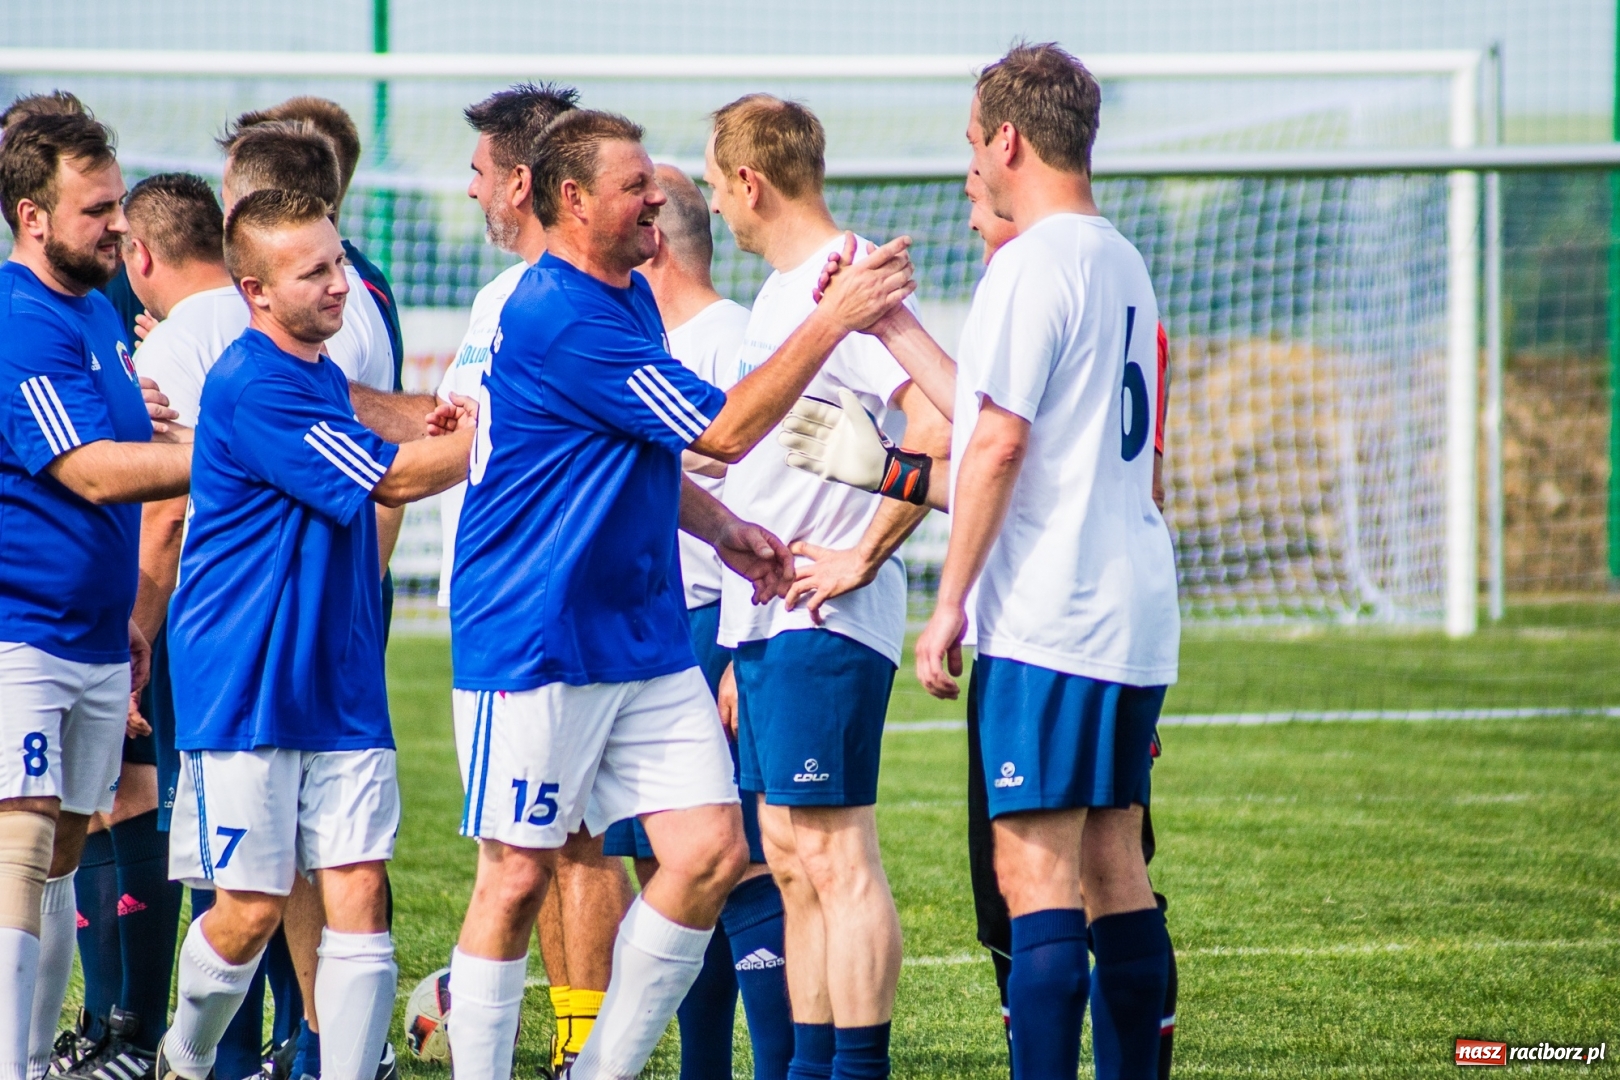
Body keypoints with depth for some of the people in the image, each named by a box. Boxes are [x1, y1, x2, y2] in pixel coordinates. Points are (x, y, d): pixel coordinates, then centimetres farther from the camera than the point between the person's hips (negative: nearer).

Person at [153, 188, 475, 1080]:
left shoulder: (324, 378, 13)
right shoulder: (252, 388, -16)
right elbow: (393, 478, -16)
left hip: (339, 689, 7)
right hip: (245, 694, -7)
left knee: (359, 896, -4)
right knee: (252, 908, -1)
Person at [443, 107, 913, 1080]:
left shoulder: (632, 298, 13)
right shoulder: (556, 319, -19)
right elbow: (725, 430, -19)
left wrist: (722, 528, 14)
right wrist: (836, 317, -17)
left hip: (646, 636, 9)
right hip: (536, 647, -9)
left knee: (712, 851, 0)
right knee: (519, 874, -2)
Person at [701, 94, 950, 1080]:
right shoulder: (783, 291, 18)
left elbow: (936, 432, -26)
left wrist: (863, 555, -19)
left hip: (824, 625, -10)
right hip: (767, 621, 10)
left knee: (834, 854, -9)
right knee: (791, 860, 11)